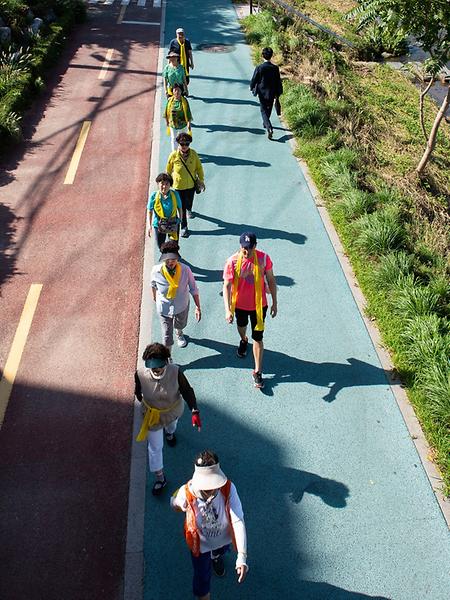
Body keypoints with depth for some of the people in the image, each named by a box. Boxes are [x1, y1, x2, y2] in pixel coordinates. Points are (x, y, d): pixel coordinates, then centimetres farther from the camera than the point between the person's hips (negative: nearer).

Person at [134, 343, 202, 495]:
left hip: (173, 410, 1)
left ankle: (169, 432, 76)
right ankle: (160, 478, 35)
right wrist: (143, 403, 9)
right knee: (155, 448, 12)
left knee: (171, 424, 37)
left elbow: (187, 391, -21)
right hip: (152, 415, -1)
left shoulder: (175, 372, -34)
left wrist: (194, 412, -30)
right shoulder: (140, 374, -33)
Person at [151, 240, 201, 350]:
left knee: (180, 325, 34)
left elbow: (193, 289, -15)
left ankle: (179, 334, 70)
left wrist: (198, 307, -11)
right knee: (167, 336, 6)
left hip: (182, 306, 2)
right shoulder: (156, 271, -28)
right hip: (164, 308, -2)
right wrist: (154, 295, 15)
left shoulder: (185, 270, -28)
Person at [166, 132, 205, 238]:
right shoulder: (173, 155, -17)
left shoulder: (193, 154, -12)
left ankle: (189, 210, 60)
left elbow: (199, 167, 2)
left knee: (189, 203, 23)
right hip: (178, 185, -2)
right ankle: (184, 227, 16)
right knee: (181, 207, 1)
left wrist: (201, 180, 2)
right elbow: (168, 170, -3)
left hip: (191, 184, 2)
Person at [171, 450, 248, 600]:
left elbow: (238, 521, -41)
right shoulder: (186, 493, -38)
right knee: (202, 578, 17)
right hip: (200, 542, -2)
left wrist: (242, 556, -47)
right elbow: (174, 503, -12)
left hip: (223, 537, 2)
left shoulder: (228, 488, -39)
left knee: (220, 552, 37)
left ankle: (216, 557, 75)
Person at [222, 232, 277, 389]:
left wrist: (274, 303, -2)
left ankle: (258, 372, 16)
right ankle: (243, 341, 65)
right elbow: (227, 286, -21)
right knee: (241, 326, 30)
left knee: (257, 338, 3)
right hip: (240, 304, 1)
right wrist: (228, 310, -30)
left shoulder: (264, 258, -18)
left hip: (259, 305, -1)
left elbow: (271, 280, -6)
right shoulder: (232, 262, -22)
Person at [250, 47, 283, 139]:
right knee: (268, 110, 23)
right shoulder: (275, 68, -8)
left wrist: (252, 88, 13)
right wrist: (277, 93, 9)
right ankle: (266, 123, 44)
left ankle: (269, 128, -18)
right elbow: (278, 82, -2)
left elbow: (254, 80, -7)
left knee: (264, 111, 2)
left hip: (262, 93, -3)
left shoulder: (259, 68, -17)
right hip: (272, 93, 3)